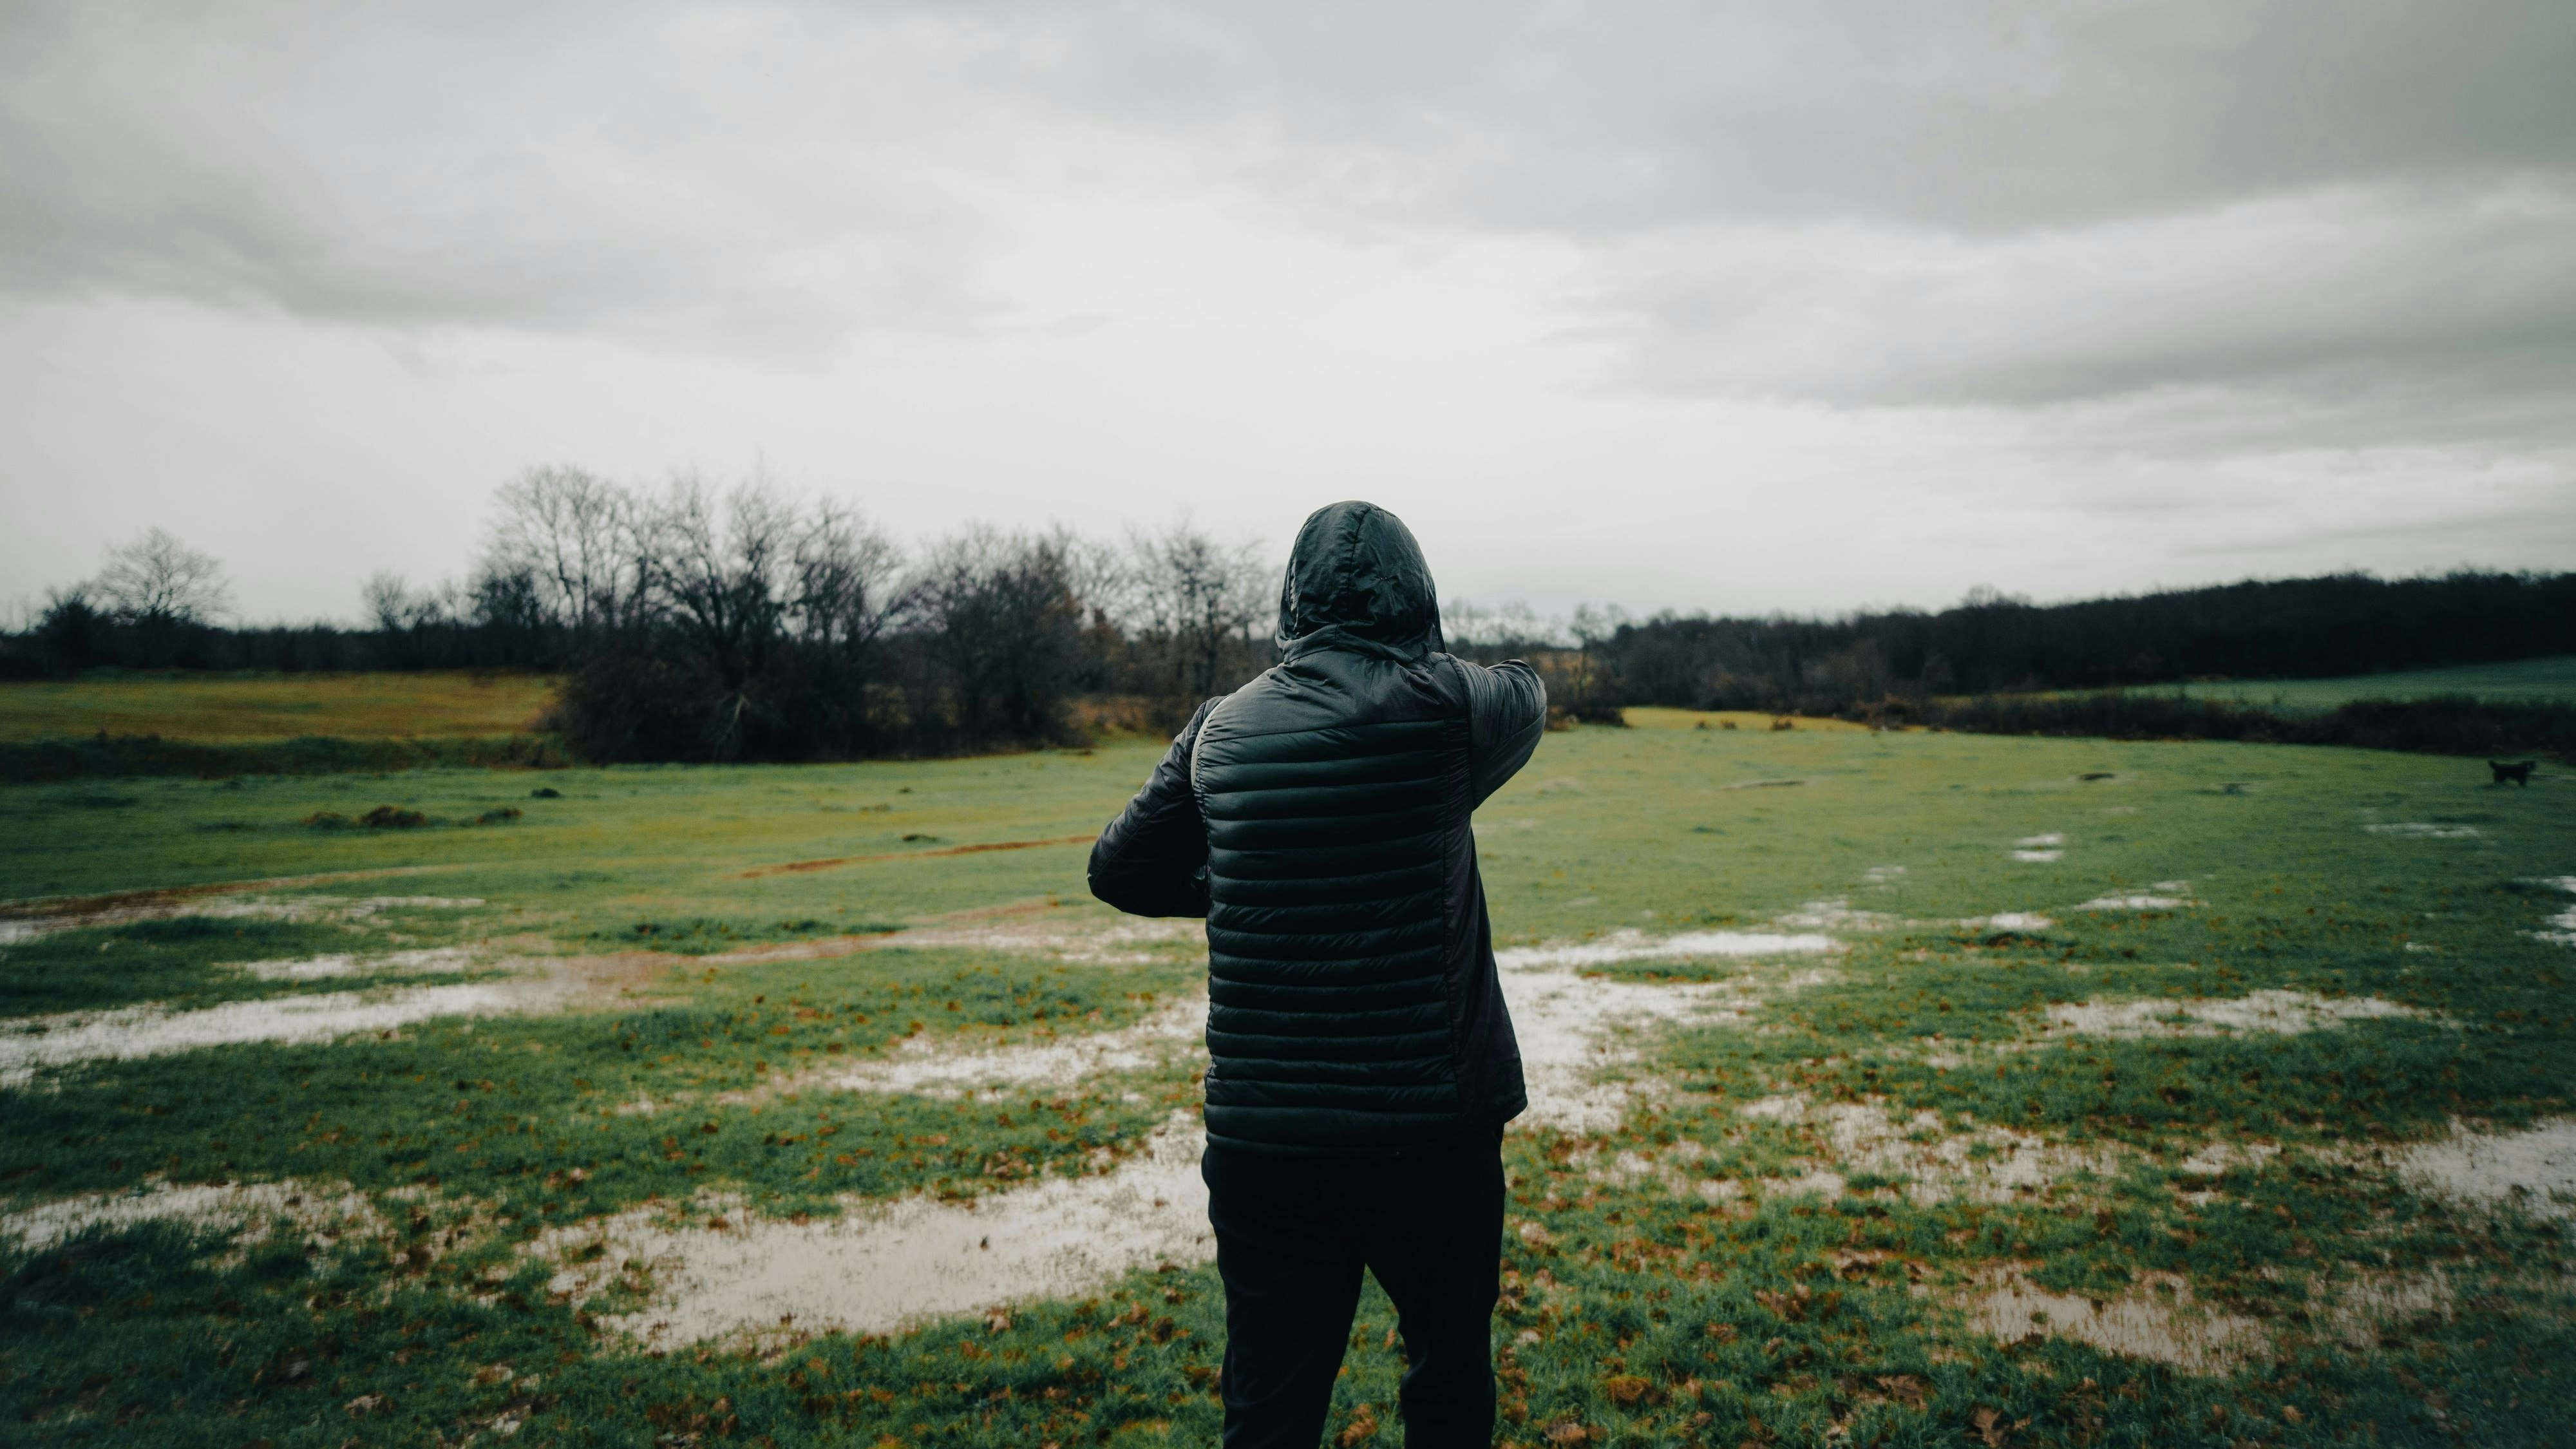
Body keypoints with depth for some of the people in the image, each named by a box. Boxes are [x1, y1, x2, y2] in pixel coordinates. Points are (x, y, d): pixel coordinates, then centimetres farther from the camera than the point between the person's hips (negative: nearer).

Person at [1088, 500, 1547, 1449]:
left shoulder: (1222, 727, 1)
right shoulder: (1440, 705, -11)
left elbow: (1119, 872, 12)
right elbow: (1529, 694, 13)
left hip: (1257, 1145, 3)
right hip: (1426, 1130, -3)